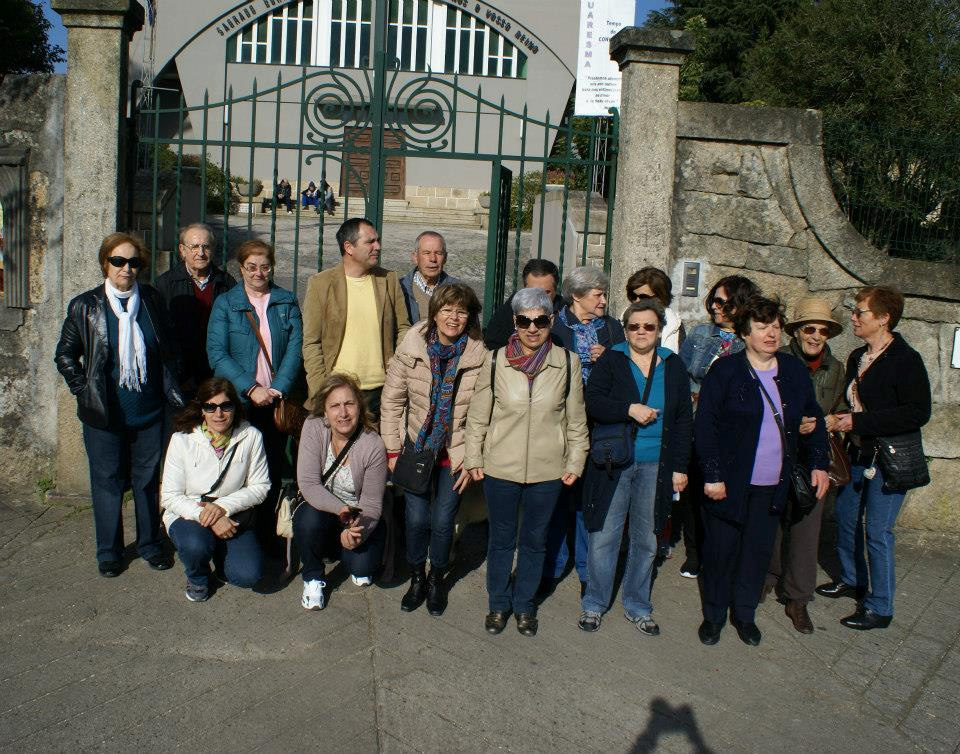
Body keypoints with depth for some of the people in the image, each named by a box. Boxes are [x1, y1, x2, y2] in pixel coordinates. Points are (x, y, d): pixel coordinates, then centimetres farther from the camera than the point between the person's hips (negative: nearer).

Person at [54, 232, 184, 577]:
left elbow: (169, 351, 10)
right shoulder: (85, 306, -4)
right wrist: (84, 390, -3)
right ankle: (108, 551, 26)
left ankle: (150, 544, 28)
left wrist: (171, 389, 6)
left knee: (148, 480, 12)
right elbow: (64, 354, 5)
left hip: (149, 413, 1)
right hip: (104, 417, -1)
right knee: (108, 482, 10)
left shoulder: (152, 300, 0)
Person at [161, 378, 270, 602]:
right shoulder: (182, 440, -12)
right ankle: (197, 577, 4)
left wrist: (223, 506, -19)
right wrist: (204, 516, -25)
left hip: (231, 517, 1)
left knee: (249, 576, -19)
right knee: (196, 545, -36)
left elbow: (260, 487, -5)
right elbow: (170, 497, -10)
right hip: (187, 514, -1)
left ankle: (220, 554, 19)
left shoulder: (250, 437, -10)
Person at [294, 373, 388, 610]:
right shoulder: (314, 428, -17)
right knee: (309, 518, -33)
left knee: (363, 566, -24)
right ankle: (313, 577, -4)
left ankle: (358, 566, 17)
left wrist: (357, 532, -34)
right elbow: (309, 484, -23)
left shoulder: (373, 446, -20)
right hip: (320, 508, 1)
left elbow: (371, 505, -15)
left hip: (358, 520, -1)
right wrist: (340, 510, -38)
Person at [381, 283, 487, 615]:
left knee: (443, 522, 3)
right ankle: (417, 577, 27)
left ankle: (437, 579, 31)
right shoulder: (411, 348, -10)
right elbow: (392, 400, -3)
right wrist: (393, 449, -3)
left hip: (455, 453, -1)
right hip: (417, 446, 1)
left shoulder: (480, 355, -14)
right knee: (417, 518, -1)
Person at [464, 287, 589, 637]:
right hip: (500, 467, 0)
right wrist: (473, 458, 2)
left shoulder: (568, 362, -7)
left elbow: (576, 419, 2)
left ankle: (524, 605, 35)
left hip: (547, 470, 0)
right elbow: (478, 414, 1)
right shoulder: (496, 360, -7)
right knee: (501, 539, 15)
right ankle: (498, 603, 35)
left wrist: (575, 462, 3)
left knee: (534, 541, 16)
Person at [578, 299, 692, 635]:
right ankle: (594, 603, 17)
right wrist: (630, 409, -21)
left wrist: (680, 466, 4)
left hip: (656, 467, 3)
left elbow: (684, 419, 8)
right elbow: (592, 402, -10)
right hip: (613, 464, -2)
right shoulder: (610, 361, 1)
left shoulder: (673, 366, 7)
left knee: (646, 540, 11)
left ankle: (637, 606, 26)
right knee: (604, 537, 1)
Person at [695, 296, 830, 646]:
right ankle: (713, 614, 25)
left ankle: (745, 614, 30)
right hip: (730, 483, -4)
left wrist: (819, 464, 8)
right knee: (721, 550, 6)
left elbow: (814, 418, 16)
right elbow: (704, 426, -10)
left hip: (772, 485, 4)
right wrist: (712, 476, -14)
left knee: (758, 551, 12)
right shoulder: (725, 371, -9)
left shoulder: (795, 370, 6)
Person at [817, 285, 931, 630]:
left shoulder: (906, 360, -16)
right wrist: (840, 420, 1)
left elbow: (918, 413, -23)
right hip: (858, 455, 8)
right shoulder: (857, 358, 9)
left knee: (877, 531, -3)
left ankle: (879, 608, 12)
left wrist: (859, 422, -22)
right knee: (846, 518, 17)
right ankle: (852, 580, 39)